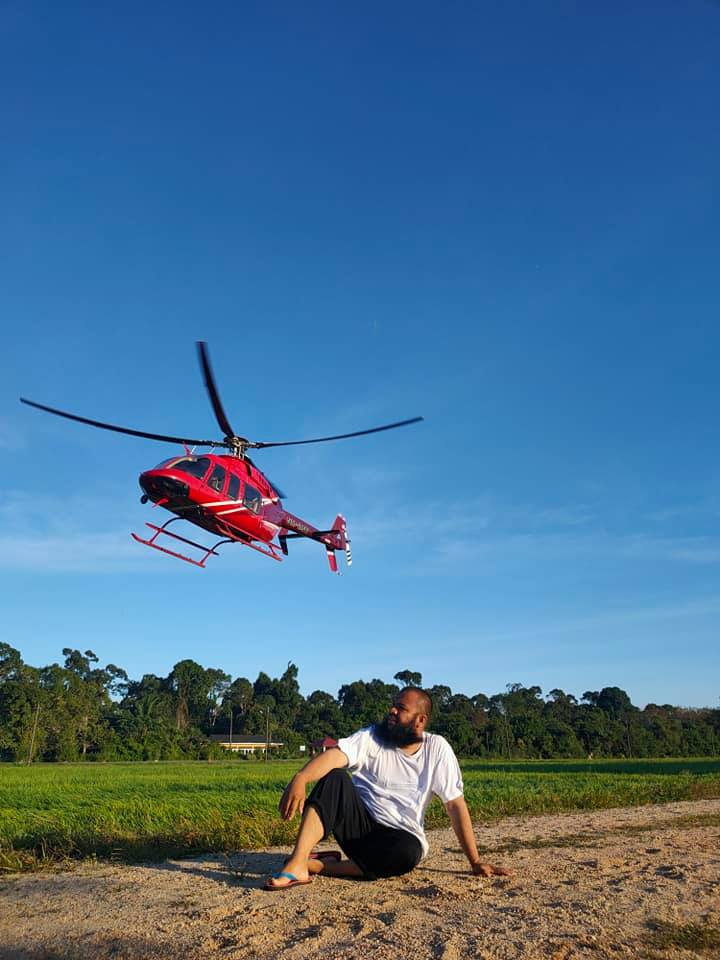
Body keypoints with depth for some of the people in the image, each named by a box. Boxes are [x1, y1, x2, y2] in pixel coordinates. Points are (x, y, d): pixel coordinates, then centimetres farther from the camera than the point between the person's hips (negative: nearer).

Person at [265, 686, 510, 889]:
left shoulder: (437, 748, -5)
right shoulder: (372, 737, -6)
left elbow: (456, 805, -3)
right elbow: (335, 755, -25)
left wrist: (475, 862, -5)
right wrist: (300, 779, -44)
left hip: (400, 836, 1)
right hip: (359, 826, 0)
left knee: (409, 852, -36)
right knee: (335, 777, -27)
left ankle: (316, 865, -23)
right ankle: (296, 864, -36)